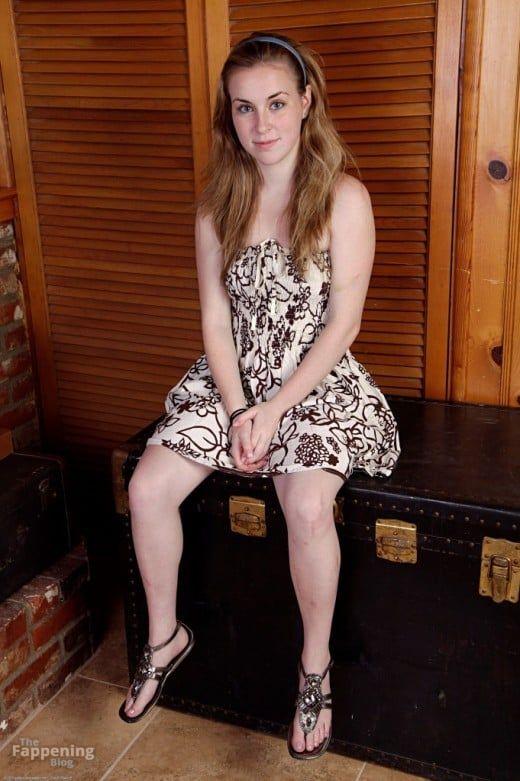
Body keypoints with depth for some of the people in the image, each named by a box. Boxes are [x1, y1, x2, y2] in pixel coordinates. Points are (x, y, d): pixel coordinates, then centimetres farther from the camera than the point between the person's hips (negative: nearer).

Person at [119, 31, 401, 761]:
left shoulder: (344, 199, -9)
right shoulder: (218, 207, 4)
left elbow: (341, 325, -12)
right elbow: (216, 323, 2)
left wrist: (274, 411, -16)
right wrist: (238, 409, -11)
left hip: (319, 384, -4)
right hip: (233, 380, 4)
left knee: (307, 504, -30)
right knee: (147, 488, -14)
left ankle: (316, 665, -3)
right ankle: (165, 634, 12)